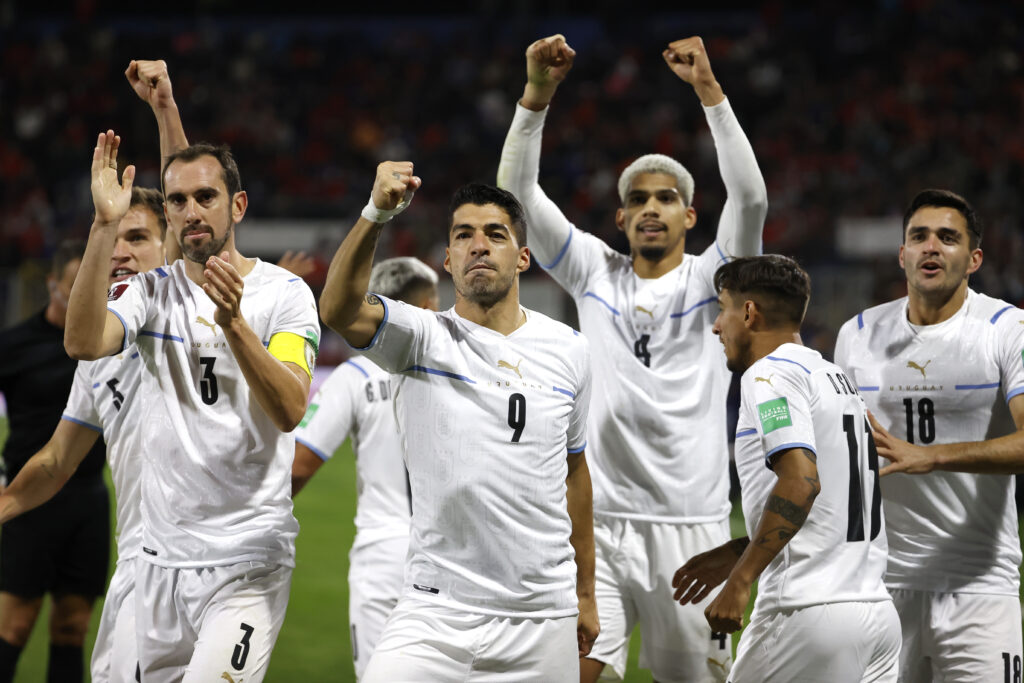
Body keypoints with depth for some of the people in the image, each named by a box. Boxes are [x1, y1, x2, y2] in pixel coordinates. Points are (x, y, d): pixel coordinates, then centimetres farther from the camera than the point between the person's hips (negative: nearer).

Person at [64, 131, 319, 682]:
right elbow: (82, 343, -16)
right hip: (162, 558, 4)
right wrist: (105, 225, -22)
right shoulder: (150, 292, 5)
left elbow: (290, 410, -19)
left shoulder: (284, 294, -3)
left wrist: (234, 323, -34)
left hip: (248, 559, -4)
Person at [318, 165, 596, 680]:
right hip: (438, 612, -3)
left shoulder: (568, 351, 8)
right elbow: (339, 310, -23)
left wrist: (585, 594, 22)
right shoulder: (421, 339, -2)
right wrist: (376, 214, -38)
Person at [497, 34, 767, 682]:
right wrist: (538, 92, -11)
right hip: (599, 523, 1)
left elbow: (750, 197, -13)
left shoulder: (712, 280, 4)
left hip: (691, 527, -1)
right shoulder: (594, 272, 10)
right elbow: (518, 188, 3)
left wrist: (709, 89, -20)